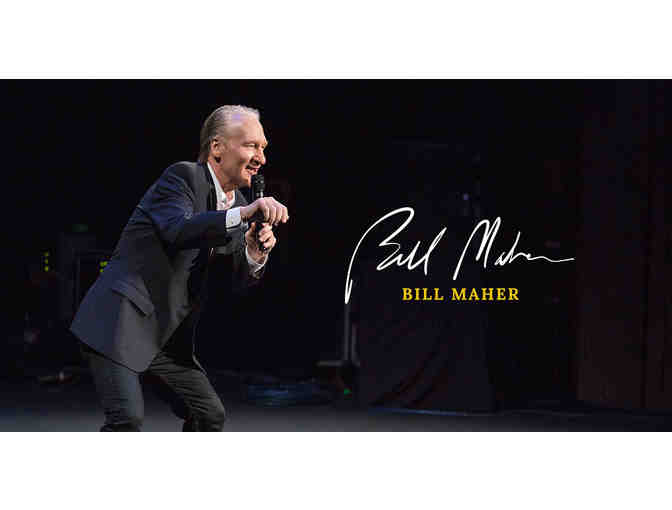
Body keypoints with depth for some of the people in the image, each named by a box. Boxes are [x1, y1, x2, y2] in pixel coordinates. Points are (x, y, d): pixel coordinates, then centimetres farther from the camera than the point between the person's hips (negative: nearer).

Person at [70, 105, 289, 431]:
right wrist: (243, 214, -44)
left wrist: (255, 254, -13)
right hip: (119, 323, -9)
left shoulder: (237, 204, 12)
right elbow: (178, 230, -32)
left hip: (166, 336, 9)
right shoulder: (183, 177, -12)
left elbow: (239, 281, 11)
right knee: (127, 417, -20)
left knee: (210, 415, 7)